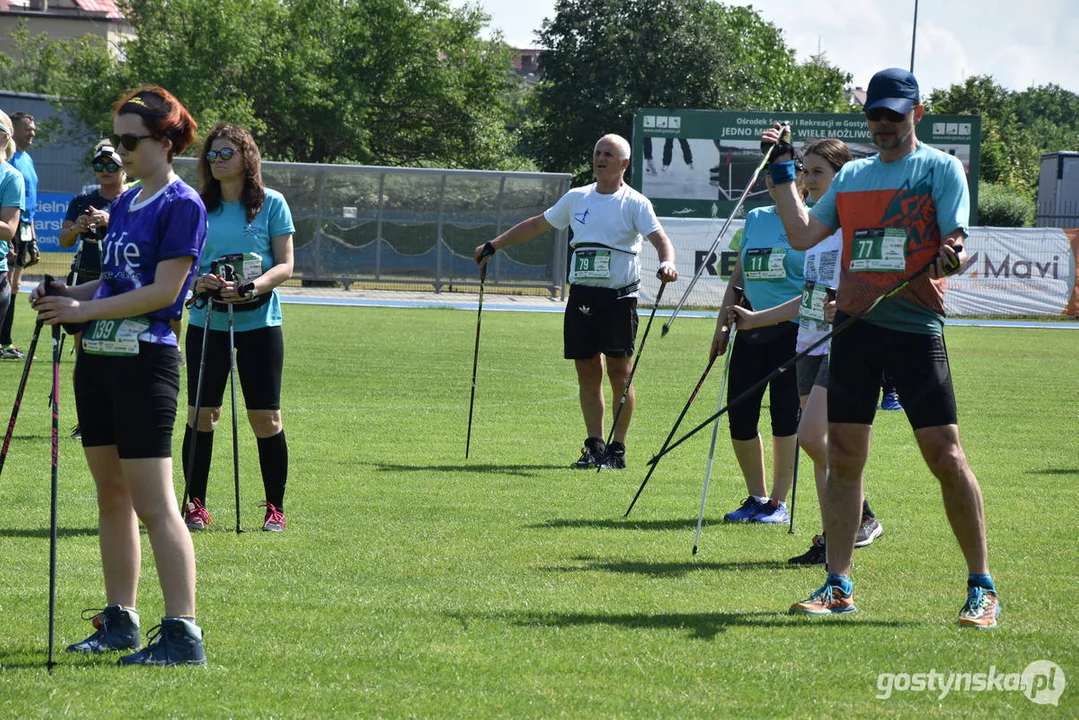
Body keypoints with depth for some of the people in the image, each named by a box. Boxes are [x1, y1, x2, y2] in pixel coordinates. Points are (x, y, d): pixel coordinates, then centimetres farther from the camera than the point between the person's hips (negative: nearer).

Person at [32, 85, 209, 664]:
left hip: (146, 360, -9)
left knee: (152, 502, -11)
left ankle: (183, 634, -12)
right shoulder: (123, 204, 16)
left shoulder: (182, 206, -10)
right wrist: (68, 295, 4)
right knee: (111, 495, 12)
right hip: (98, 357, 9)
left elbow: (163, 290, -16)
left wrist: (83, 309, -16)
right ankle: (119, 620, 20)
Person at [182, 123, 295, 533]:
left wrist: (251, 287, -20)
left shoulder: (271, 204, 1)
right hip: (206, 321, 2)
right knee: (201, 413, 1)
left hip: (259, 321, -2)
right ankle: (195, 504, 11)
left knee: (265, 417, -2)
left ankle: (275, 508, 8)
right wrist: (199, 282, -15)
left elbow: (285, 265, -2)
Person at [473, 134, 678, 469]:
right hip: (581, 296, 5)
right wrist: (493, 246, 24)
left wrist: (667, 263, -36)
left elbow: (660, 238, -14)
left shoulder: (634, 203, -2)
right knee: (587, 372, 4)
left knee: (619, 372, -5)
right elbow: (537, 224, 24)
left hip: (619, 297, -5)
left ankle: (617, 449, 1)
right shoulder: (577, 198, 13)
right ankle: (594, 445, 9)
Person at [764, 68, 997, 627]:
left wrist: (949, 260, -30)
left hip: (916, 328, -5)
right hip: (855, 326, 5)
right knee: (843, 457, 4)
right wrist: (782, 170, 13)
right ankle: (838, 585, 11)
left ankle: (981, 587, -1)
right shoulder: (852, 176, 16)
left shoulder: (941, 168, 1)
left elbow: (955, 242, -8)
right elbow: (803, 234, 13)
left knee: (946, 457, -8)